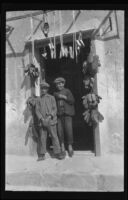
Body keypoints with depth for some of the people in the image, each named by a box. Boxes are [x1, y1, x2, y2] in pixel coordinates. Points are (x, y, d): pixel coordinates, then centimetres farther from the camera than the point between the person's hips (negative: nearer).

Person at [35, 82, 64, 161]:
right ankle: (42, 155, 8)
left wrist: (49, 117, -13)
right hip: (42, 121, 2)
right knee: (42, 138, 1)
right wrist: (42, 119, -10)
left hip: (51, 121, -1)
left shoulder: (51, 98, 8)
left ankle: (58, 153, 5)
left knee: (54, 137, -2)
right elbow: (37, 110, 6)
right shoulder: (39, 99, 12)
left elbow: (55, 109, 2)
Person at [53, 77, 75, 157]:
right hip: (59, 114, 2)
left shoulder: (67, 91, 9)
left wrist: (64, 97, -8)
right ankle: (62, 146, 6)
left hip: (67, 113, -2)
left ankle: (70, 146, 3)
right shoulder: (55, 93, 17)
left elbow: (72, 101, 2)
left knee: (69, 129, -9)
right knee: (60, 130, -7)